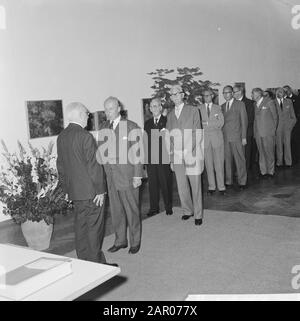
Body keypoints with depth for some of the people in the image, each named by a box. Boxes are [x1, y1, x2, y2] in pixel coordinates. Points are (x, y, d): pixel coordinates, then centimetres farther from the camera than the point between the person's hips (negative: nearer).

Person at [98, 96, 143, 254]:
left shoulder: (131, 127, -6)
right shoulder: (103, 127, 9)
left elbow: (137, 153, -7)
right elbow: (100, 151, 10)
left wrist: (137, 175, -10)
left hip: (127, 175, -5)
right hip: (110, 176, 5)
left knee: (131, 210, 5)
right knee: (116, 210, 13)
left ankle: (135, 242, 21)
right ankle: (120, 240, 28)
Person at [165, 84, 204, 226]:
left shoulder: (193, 110, 3)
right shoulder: (170, 115, 14)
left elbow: (197, 133, -1)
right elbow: (168, 136, 16)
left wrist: (192, 150, -10)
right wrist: (171, 153, 8)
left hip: (192, 153, -3)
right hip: (177, 155, 3)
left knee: (195, 185, 0)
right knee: (181, 186, 6)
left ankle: (198, 214, 11)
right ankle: (187, 210, 24)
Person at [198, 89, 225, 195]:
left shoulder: (217, 108, 12)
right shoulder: (199, 108, 10)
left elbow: (221, 122, 0)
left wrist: (207, 123, -8)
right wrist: (214, 124, -8)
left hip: (217, 137, 0)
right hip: (205, 138, 0)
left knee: (219, 163, -1)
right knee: (208, 163, 1)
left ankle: (221, 187, 4)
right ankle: (211, 187, 9)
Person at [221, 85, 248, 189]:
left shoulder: (240, 104, 4)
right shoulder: (222, 106, 16)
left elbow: (244, 121, 1)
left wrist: (244, 137, -5)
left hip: (236, 137, -3)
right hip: (224, 137, 3)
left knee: (239, 159, -2)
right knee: (227, 160, 4)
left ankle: (242, 182, 7)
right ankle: (228, 181, 12)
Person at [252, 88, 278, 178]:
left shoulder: (269, 102, -1)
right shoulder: (254, 104, 14)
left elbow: (275, 117, 3)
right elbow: (255, 118, 13)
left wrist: (273, 129, 2)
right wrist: (255, 131, 5)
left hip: (268, 133, -4)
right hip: (258, 133, 4)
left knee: (269, 153, 0)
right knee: (261, 153, 6)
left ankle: (270, 172, 9)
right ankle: (263, 171, 13)